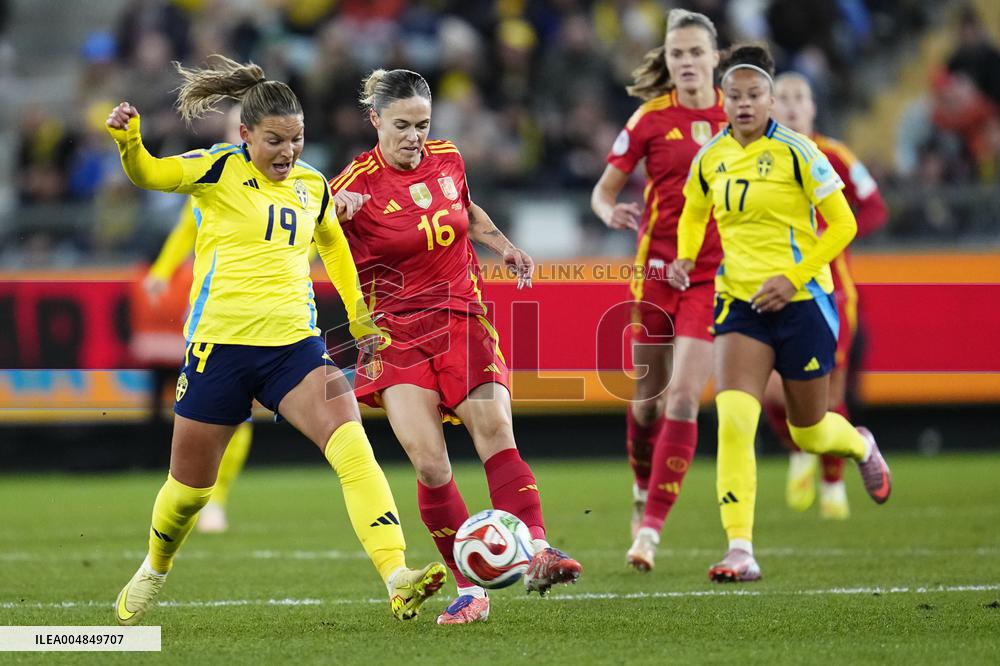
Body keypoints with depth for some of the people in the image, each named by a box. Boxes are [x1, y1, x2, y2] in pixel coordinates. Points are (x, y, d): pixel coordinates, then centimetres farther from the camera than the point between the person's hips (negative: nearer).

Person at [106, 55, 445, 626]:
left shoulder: (312, 184, 11)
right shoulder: (222, 169, -2)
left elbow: (332, 244, 32)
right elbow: (150, 173, -19)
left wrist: (359, 314, 28)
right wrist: (128, 139, -39)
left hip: (295, 343, 3)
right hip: (221, 344, -3)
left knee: (352, 444, -22)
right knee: (189, 485, 10)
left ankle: (398, 580, -32)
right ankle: (154, 573, 41)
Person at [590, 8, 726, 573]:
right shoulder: (651, 119, 0)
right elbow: (604, 191, 4)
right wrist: (612, 213, -18)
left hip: (714, 274, -1)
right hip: (658, 268, 1)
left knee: (683, 400, -13)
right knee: (648, 401, 9)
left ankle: (651, 529, -12)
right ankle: (644, 490, 38)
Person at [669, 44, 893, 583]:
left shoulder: (796, 152, -11)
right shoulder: (709, 158, 3)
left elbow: (842, 224, -8)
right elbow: (693, 215, 22)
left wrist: (793, 278, -17)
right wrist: (685, 258, 1)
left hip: (800, 301, -3)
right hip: (739, 303, 3)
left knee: (809, 434, 11)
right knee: (732, 419, -18)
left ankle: (861, 445, 49)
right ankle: (740, 552, -19)